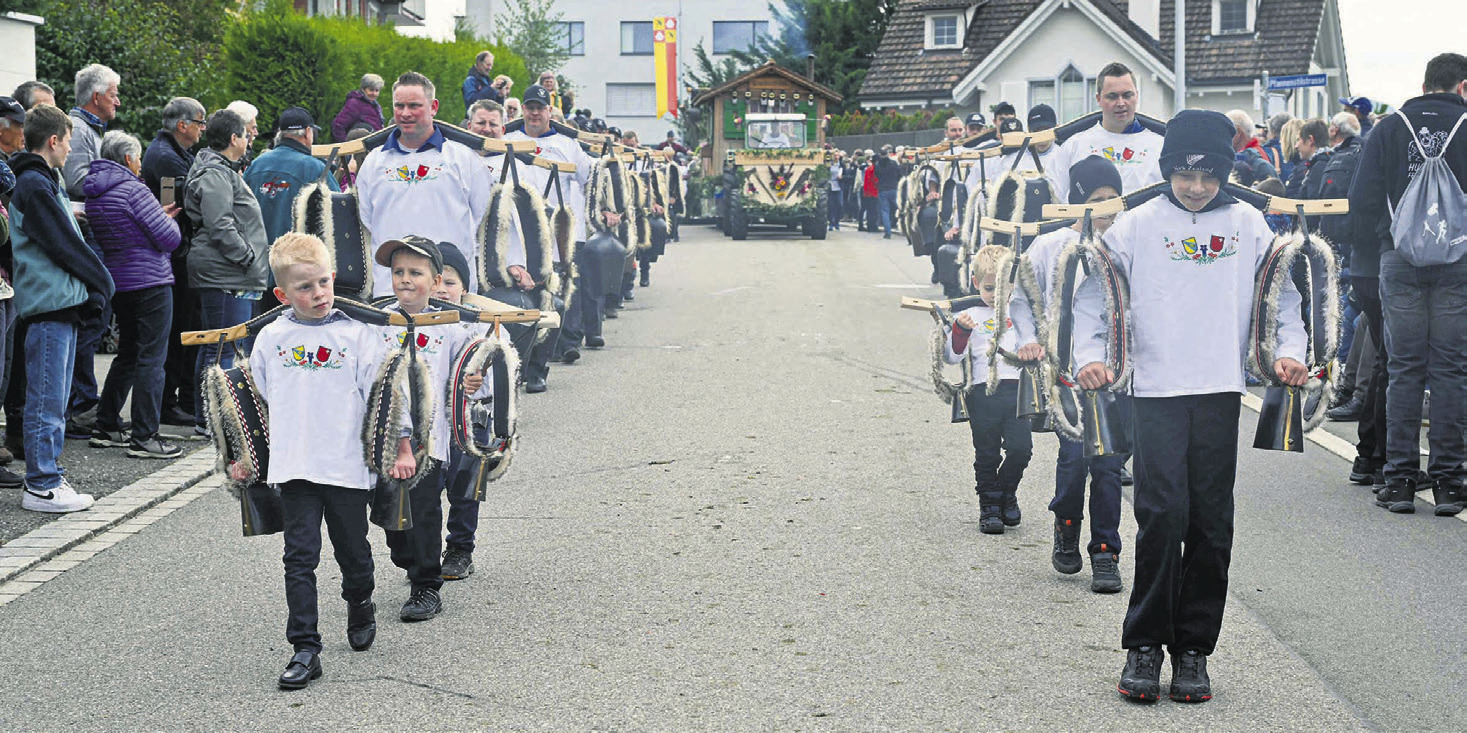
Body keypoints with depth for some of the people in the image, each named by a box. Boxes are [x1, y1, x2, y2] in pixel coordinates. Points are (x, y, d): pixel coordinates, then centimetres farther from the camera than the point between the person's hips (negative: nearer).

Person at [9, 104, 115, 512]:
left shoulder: (42, 182, 19)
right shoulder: (34, 185, -12)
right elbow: (64, 245, -14)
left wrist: (92, 289, 10)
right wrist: (102, 282, -3)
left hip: (62, 303, 10)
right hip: (49, 305, -10)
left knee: (55, 399, 14)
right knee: (46, 401, -6)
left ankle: (48, 475, 21)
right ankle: (41, 487, -2)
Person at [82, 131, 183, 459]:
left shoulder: (94, 195, 11)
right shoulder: (133, 189, -15)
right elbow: (169, 238, -16)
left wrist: (160, 216, 18)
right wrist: (170, 221, 7)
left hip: (118, 281, 9)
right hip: (150, 281, -9)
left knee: (128, 354, 19)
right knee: (151, 358, -5)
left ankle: (105, 428, 22)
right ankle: (144, 438, -5)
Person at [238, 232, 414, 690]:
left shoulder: (357, 334, -2)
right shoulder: (271, 339, 5)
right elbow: (254, 400, 15)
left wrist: (402, 449, -2)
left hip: (348, 464, -1)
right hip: (294, 467, 1)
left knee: (353, 553, 12)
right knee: (300, 558, -4)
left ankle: (360, 608, 42)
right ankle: (304, 649, -1)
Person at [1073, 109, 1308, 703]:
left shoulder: (1248, 225, 8)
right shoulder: (1137, 225, 3)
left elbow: (1281, 292, 16)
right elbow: (1093, 293, 6)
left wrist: (1289, 350, 2)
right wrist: (1090, 354, -7)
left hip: (1221, 388, 2)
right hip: (1156, 387, -2)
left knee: (1211, 521, 3)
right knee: (1163, 513, -11)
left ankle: (1193, 647, 13)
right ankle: (1144, 643, 2)